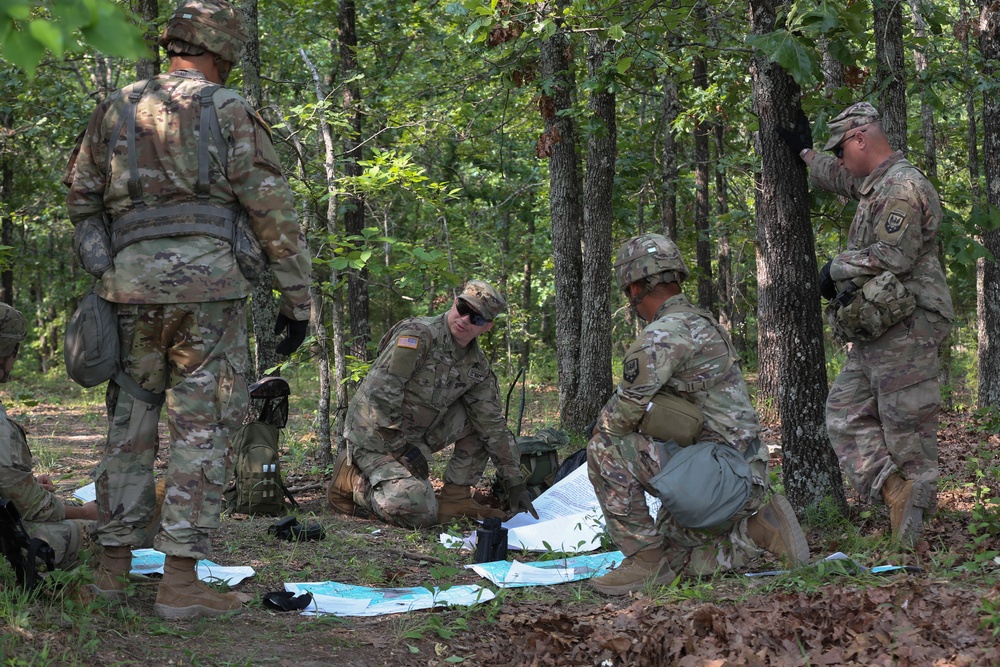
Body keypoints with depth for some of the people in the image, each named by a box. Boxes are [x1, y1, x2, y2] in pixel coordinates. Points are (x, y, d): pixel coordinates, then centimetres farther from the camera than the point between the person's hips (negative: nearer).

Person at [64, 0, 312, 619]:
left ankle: (115, 565, 17)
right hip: (208, 283, -4)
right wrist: (297, 300, 2)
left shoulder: (116, 109, 15)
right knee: (203, 428, -2)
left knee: (131, 422, 14)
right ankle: (182, 580, -5)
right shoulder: (229, 111, 2)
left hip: (132, 286, 4)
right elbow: (275, 213, -2)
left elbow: (81, 197, 18)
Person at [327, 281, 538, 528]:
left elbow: (494, 425, 8)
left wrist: (514, 482, 4)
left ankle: (456, 498, 4)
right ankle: (352, 478, -1)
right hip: (375, 435, -8)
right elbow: (379, 390, -25)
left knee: (483, 420, -1)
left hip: (417, 436, 8)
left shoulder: (478, 366, 4)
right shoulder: (418, 334, -19)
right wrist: (403, 447, -23)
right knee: (419, 512, -25)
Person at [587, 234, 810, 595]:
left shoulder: (664, 334, -15)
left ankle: (645, 558, -10)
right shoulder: (704, 323, 18)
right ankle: (757, 529, 11)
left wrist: (599, 428, 4)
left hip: (718, 474, -10)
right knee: (672, 562, 20)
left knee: (606, 449, -14)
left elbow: (622, 415, -18)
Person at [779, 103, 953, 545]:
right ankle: (894, 488, -5)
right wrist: (805, 152, 53)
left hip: (905, 329, -11)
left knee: (907, 426, -7)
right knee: (845, 411, 6)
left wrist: (836, 268, -10)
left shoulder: (904, 187, -14)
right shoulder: (873, 186, 18)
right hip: (873, 334, 11)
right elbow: (834, 178, 42)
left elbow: (892, 257, -23)